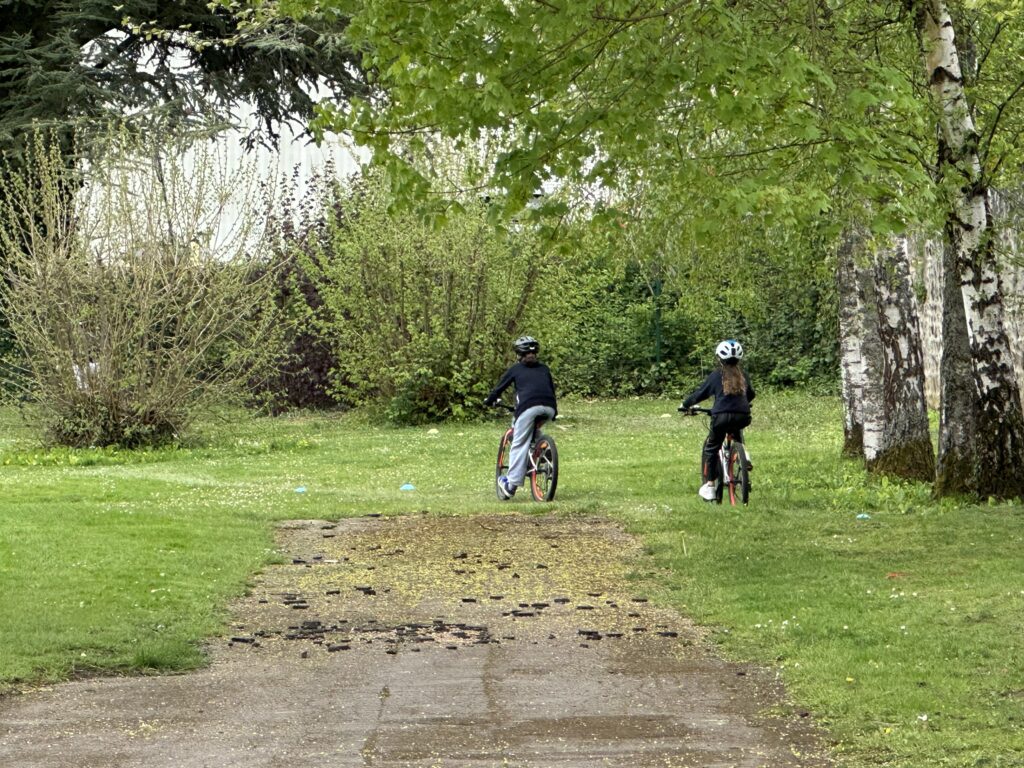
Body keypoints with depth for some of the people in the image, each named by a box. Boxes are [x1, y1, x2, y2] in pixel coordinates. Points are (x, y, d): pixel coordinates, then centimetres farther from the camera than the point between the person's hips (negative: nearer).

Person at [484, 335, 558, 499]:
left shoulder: (515, 369, 19)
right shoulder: (544, 369, 28)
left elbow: (500, 388, 21)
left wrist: (489, 401, 38)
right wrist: (555, 411, 44)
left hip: (528, 407, -4)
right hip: (548, 409, 4)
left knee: (519, 444, -4)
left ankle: (511, 483, -11)